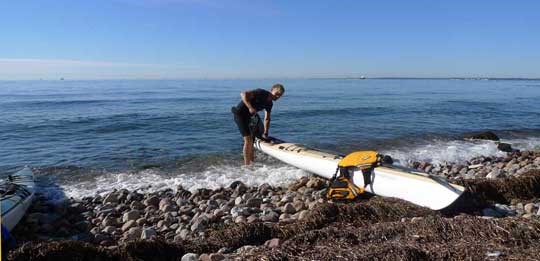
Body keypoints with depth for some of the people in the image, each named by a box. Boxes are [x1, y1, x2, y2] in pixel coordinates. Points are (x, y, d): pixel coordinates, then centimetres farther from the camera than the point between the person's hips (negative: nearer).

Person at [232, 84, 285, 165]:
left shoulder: (269, 104, 5)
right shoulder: (261, 93, -19)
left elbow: (267, 119, 13)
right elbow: (243, 94, -26)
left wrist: (265, 132, 9)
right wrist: (250, 107, -32)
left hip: (247, 116, 9)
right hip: (240, 113, -9)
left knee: (252, 139, 14)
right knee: (248, 140, -12)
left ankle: (252, 163, 25)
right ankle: (247, 165, -7)